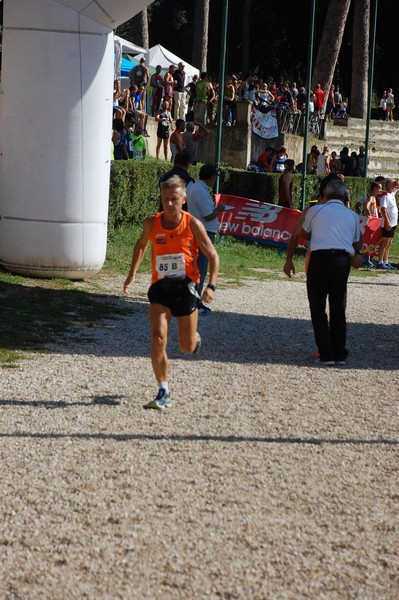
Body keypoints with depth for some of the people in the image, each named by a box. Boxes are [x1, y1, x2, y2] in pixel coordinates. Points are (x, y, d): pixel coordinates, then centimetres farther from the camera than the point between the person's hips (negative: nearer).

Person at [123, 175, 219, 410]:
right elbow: (141, 245, 21)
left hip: (185, 287, -1)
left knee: (187, 348, 6)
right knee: (158, 338, -15)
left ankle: (195, 337, 45)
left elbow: (213, 256, -1)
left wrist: (211, 286, -13)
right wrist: (133, 273, 13)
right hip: (160, 287, 1)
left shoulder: (192, 224, -8)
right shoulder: (152, 223, -1)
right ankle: (164, 393, -6)